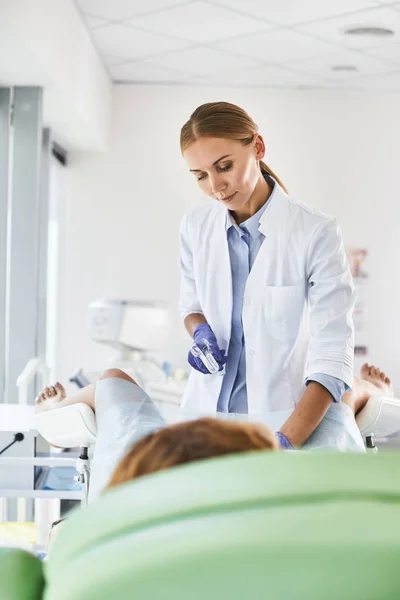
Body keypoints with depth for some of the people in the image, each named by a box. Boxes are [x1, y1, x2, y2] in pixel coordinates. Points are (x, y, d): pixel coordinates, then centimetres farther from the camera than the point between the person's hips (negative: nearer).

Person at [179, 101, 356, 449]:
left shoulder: (316, 233, -18)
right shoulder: (196, 225, -3)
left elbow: (333, 355, -22)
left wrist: (286, 442, -35)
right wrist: (201, 334, -10)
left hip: (282, 414, -4)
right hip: (209, 405, 4)